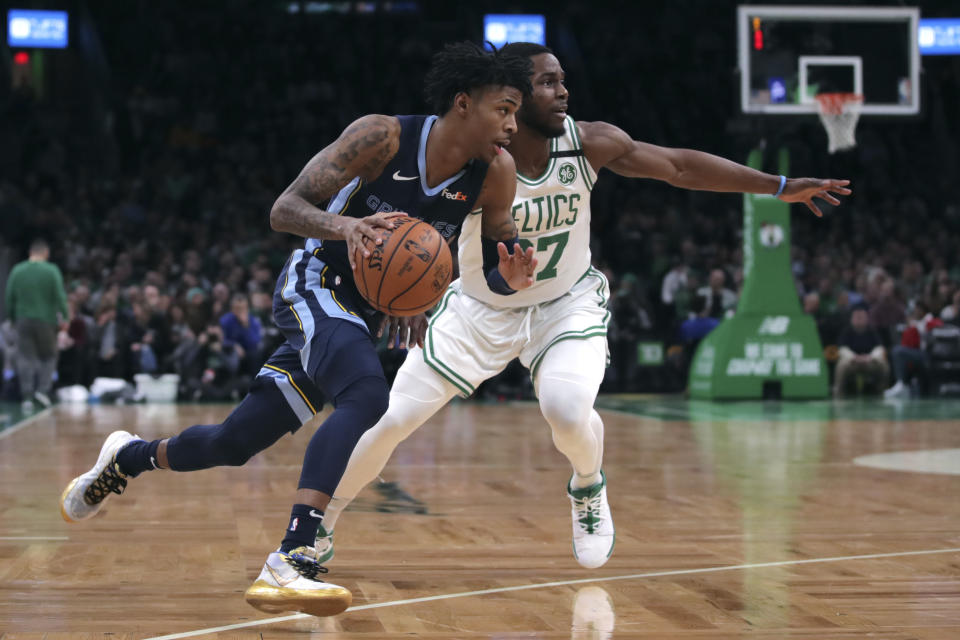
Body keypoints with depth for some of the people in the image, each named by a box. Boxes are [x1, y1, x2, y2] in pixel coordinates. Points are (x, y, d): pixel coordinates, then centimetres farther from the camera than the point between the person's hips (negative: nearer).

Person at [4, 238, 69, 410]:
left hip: (23, 320, 2)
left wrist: (13, 318, 14)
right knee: (48, 356, 15)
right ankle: (43, 389, 1)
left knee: (25, 359, 7)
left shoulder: (17, 271, 2)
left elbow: (9, 299, 4)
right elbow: (60, 297, -12)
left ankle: (27, 397, 3)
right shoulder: (52, 270, -8)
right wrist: (65, 317, -3)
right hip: (46, 319, -2)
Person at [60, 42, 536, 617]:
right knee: (367, 397, -35)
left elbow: (504, 254, 4)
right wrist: (344, 225, -39)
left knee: (234, 443, 11)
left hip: (366, 312, 6)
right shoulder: (383, 137, -21)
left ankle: (129, 458, 40)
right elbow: (284, 209, -19)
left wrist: (509, 281, -21)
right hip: (316, 286, -6)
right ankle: (291, 562, -37)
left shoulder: (496, 172, -8)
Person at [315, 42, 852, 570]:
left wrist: (780, 186, -6)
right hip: (480, 309, -1)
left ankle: (589, 490, 9)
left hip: (566, 303, 1)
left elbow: (677, 166, -7)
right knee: (391, 420, -6)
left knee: (567, 409, -27)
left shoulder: (588, 143, -17)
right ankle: (320, 524, 18)